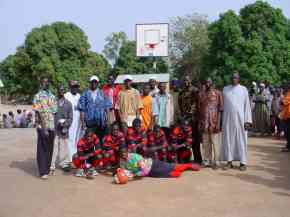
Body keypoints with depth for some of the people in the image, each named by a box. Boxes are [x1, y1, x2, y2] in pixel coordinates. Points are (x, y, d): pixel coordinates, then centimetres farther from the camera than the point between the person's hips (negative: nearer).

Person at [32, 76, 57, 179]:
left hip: (52, 126, 5)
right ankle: (43, 171, 2)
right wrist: (43, 128, -16)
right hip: (43, 127, -5)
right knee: (42, 149, -1)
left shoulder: (52, 96, 14)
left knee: (50, 148, 10)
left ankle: (48, 168, 20)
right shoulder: (38, 96, -4)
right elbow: (38, 113, -10)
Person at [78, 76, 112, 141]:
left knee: (102, 139, -1)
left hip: (101, 122, 1)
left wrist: (106, 120, -2)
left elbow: (107, 107, 7)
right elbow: (82, 109, 4)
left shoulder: (102, 94, 10)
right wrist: (82, 122, -3)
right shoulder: (85, 94, 7)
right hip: (90, 122, -1)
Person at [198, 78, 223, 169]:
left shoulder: (217, 93, 1)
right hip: (204, 122, 4)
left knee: (215, 142, -1)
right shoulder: (201, 94, 13)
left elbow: (220, 109, -3)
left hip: (213, 122, -4)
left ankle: (216, 162, 5)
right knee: (205, 143, 7)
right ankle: (206, 161, 16)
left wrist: (218, 122, -10)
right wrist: (199, 122, 8)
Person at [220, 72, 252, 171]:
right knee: (228, 139, 3)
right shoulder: (225, 89, 9)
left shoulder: (243, 89, 3)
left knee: (241, 140, 1)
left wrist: (247, 120, -7)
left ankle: (243, 162, 6)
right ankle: (229, 161, 10)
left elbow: (247, 105, 0)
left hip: (240, 119, -2)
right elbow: (222, 104, 8)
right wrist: (221, 120, 3)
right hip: (228, 118, 2)